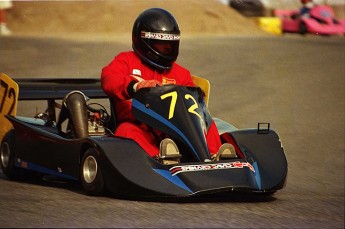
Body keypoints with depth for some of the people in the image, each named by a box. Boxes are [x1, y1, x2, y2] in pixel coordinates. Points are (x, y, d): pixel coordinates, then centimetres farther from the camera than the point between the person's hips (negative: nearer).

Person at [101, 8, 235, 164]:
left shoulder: (179, 73, 25)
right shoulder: (126, 61, 15)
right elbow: (109, 81, -6)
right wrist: (135, 86, -28)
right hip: (139, 127, -4)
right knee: (127, 131, -37)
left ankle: (213, 155, -44)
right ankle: (157, 157, -65)